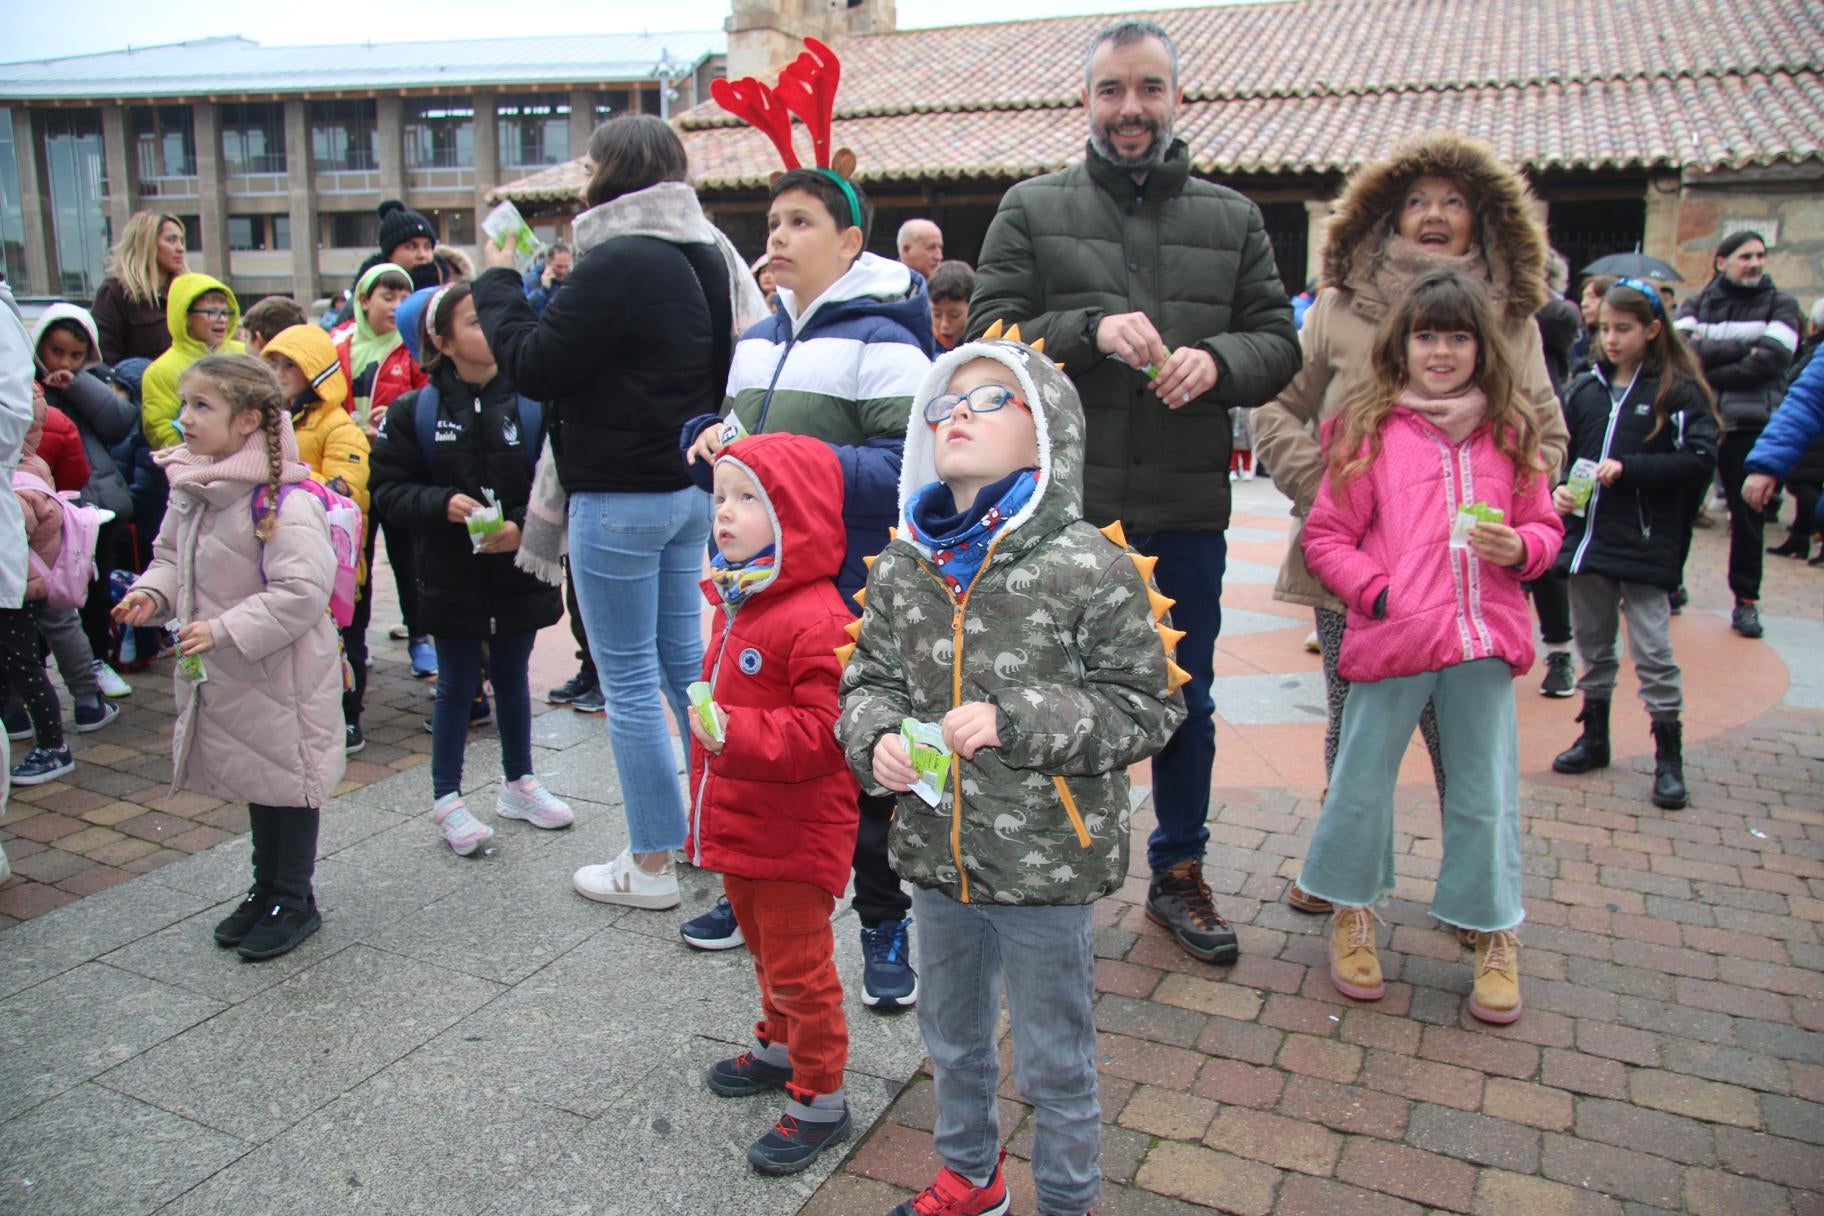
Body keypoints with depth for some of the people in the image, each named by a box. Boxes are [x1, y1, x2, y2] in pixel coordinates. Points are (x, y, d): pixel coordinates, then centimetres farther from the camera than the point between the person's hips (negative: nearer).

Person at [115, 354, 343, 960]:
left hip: (282, 674, -8)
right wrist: (151, 593, -1)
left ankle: (294, 900, 22)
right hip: (223, 676, 8)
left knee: (287, 779, 6)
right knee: (252, 778, 20)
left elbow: (300, 591, -27)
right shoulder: (188, 490, 4)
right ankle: (267, 888, 36)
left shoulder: (285, 502, -23)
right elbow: (172, 557, 19)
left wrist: (224, 630, -27)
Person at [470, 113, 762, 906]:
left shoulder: (619, 263, -18)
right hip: (689, 487, 9)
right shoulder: (704, 256, 10)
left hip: (621, 499, -9)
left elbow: (534, 366, -14)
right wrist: (549, 294, 14)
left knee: (630, 683, 1)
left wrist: (498, 281, 2)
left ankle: (652, 864, 12)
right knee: (685, 660, 18)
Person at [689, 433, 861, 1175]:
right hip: (738, 824, 9)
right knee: (763, 947, 25)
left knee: (796, 965, 3)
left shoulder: (815, 619, -24)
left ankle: (820, 1100, 20)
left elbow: (823, 732, -28)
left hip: (794, 833, -9)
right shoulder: (737, 603, 7)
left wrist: (735, 732, -35)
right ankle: (780, 1048, 46)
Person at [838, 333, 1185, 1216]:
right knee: (952, 1038, 27)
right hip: (935, 853, 6)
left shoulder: (1090, 568, -18)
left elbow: (1147, 706, -15)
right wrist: (877, 737, -12)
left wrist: (1017, 721, -25)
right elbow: (870, 675, 9)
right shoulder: (903, 566, -1)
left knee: (1054, 1064, 14)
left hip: (1045, 867, -5)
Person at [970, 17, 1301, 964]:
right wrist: (1090, 330, -20)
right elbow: (989, 334, -5)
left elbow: (1278, 342, 7)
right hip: (1062, 505, -2)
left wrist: (1218, 359, -14)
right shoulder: (1032, 209, 4)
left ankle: (1178, 873, 33)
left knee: (1185, 701, 14)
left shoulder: (1232, 218, 11)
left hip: (1186, 509, 3)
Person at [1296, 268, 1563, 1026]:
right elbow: (1324, 537, 0)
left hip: (1483, 638, 3)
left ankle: (1493, 934, 29)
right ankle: (1351, 912, 30)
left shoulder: (1510, 431, 9)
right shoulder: (1370, 428, 0)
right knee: (1362, 784, 8)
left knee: (1485, 794, 11)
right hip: (1391, 636, -2)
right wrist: (1379, 593, -13)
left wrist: (1520, 548, -7)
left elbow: (1545, 526, 16)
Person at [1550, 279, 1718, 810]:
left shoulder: (1679, 392, -5)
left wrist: (1627, 467, -19)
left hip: (1645, 546, -5)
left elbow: (1700, 463, -12)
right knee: (1592, 643, 15)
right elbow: (1560, 452, 12)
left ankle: (1668, 756, 10)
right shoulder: (1583, 389, 8)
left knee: (1652, 651, -3)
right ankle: (1594, 736, 31)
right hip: (1587, 537, 5)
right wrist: (1558, 490, -7)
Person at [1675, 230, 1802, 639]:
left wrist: (1708, 375, -11)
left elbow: (1770, 361, -10)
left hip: (1752, 425, -1)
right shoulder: (1696, 304, 10)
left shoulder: (1780, 305, 6)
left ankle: (1746, 599, 14)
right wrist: (1743, 348, -14)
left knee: (1748, 515, 4)